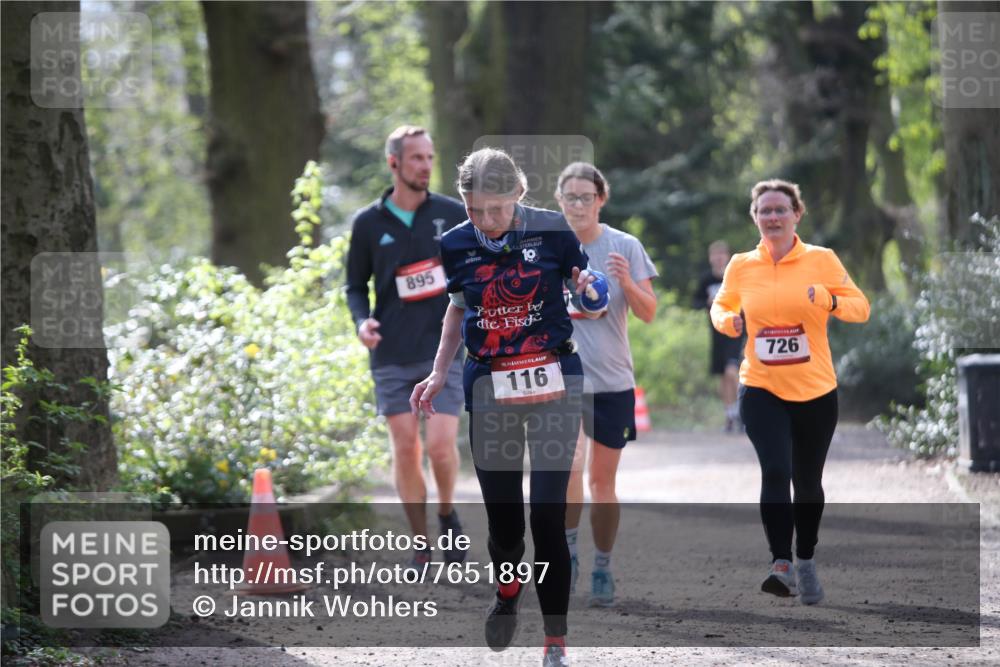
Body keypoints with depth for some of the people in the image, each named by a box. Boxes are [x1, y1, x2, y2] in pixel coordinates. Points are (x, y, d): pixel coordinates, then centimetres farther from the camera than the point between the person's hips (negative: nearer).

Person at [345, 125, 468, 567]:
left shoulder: (453, 215, 3)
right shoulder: (368, 223, 4)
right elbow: (356, 285, 12)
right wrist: (362, 320, -7)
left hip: (443, 350, -1)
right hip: (392, 356, 1)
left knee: (440, 446, -11)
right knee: (405, 449, 0)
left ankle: (447, 515, 18)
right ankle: (420, 544, 11)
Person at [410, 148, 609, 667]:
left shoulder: (553, 231, -7)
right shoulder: (456, 245, 0)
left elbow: (590, 308, 4)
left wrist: (591, 295, -19)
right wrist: (437, 376, 13)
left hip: (553, 385, -2)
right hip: (489, 390, 2)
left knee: (548, 517, -10)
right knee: (503, 520, 3)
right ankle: (507, 590, 36)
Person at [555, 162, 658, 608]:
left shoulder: (625, 247, 0)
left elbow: (648, 313, -1)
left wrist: (627, 282, -19)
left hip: (613, 380, 1)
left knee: (603, 481, 6)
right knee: (570, 464, -21)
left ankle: (602, 570, 20)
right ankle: (567, 552, -2)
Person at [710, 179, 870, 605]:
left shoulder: (821, 260, -4)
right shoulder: (741, 267, 1)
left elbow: (861, 307, -1)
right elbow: (721, 305, 17)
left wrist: (832, 302, -22)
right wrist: (729, 321, -6)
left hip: (816, 392, 0)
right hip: (761, 390, 0)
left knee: (808, 482, 11)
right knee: (775, 471, -20)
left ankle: (806, 562, 31)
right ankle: (782, 565, -22)